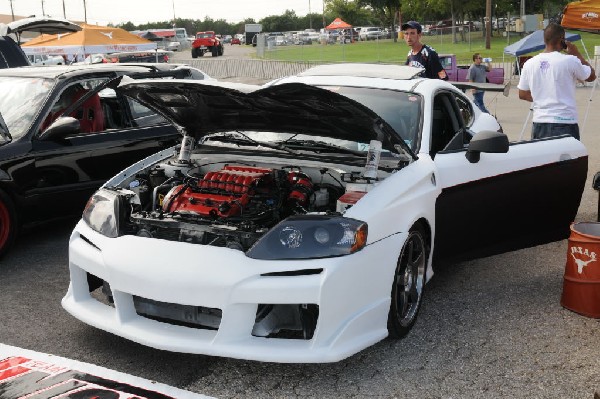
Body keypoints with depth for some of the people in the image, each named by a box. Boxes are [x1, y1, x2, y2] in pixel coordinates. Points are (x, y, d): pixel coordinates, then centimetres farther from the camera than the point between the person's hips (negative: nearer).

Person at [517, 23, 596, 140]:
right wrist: (577, 54, 14)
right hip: (565, 124, -4)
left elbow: (522, 94, 10)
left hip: (539, 123, 4)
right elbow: (591, 76, 8)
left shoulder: (529, 64, 2)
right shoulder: (570, 61, -10)